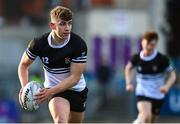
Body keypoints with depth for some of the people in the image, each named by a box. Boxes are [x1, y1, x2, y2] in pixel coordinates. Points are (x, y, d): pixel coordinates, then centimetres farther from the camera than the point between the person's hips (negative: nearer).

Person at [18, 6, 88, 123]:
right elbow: (24, 65, 3)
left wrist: (50, 91, -30)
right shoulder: (39, 43, -15)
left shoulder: (79, 44, -19)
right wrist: (25, 87, -15)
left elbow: (74, 78, -20)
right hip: (55, 89, -2)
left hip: (78, 90, 2)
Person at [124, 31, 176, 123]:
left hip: (157, 95, 1)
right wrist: (129, 83, 0)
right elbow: (128, 68, 15)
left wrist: (166, 86, -25)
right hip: (142, 93, -1)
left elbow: (172, 75, -5)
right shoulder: (137, 58, -6)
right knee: (146, 116, -28)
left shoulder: (162, 59, -12)